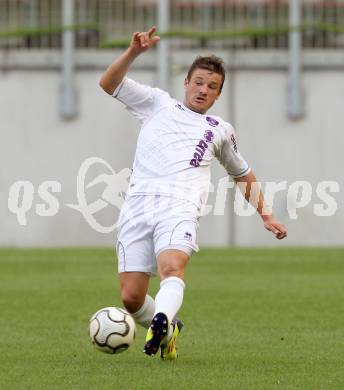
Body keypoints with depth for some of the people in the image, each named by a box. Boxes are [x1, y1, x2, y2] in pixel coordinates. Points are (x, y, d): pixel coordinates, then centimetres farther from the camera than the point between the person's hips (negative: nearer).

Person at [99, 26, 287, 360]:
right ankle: (169, 331, 21)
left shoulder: (221, 130, 27)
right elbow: (108, 84, 14)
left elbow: (243, 174, 40)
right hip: (138, 204, 1)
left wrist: (265, 215, 35)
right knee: (131, 298, -7)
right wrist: (133, 52, 0)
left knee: (172, 269, -33)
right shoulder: (157, 103, 23)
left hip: (179, 207, 0)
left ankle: (160, 324, -56)